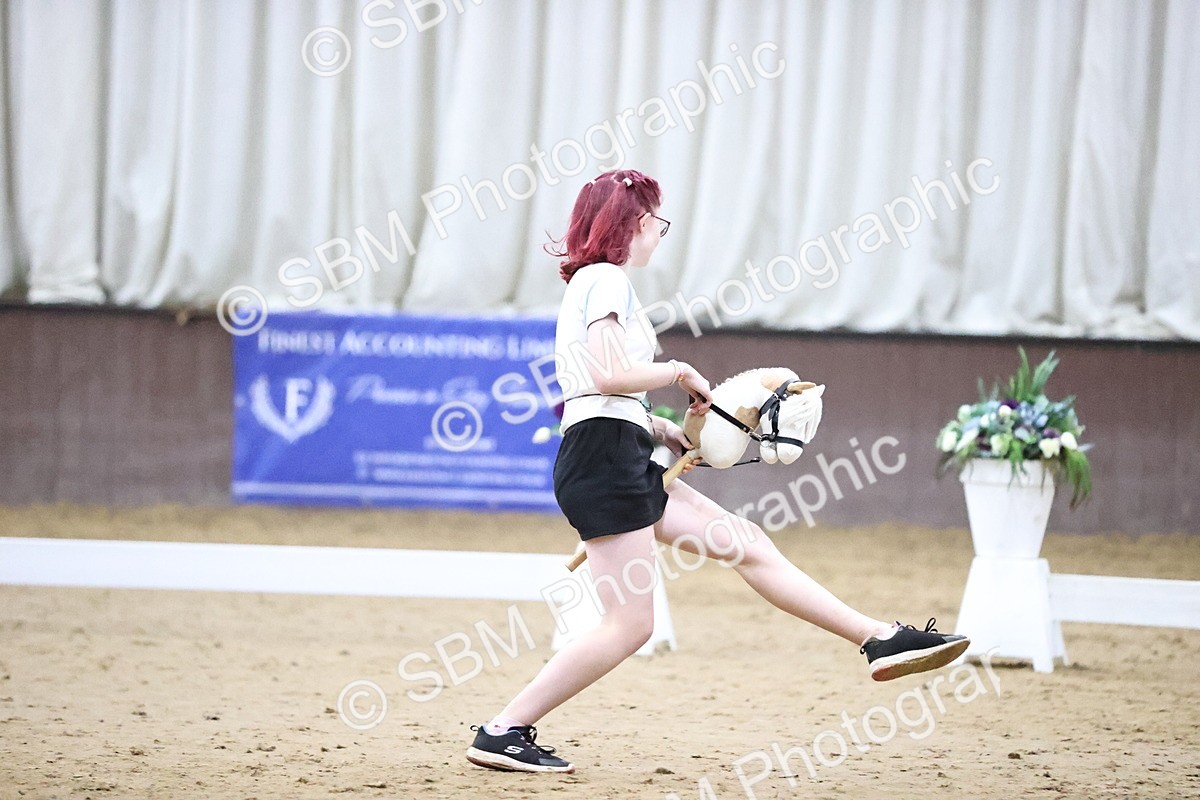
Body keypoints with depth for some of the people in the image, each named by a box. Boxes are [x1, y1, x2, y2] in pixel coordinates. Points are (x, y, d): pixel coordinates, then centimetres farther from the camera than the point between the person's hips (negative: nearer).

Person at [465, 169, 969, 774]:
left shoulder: (592, 282, 22)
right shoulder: (607, 280, -8)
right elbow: (609, 375, -21)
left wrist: (665, 431, 14)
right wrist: (680, 372, -5)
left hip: (624, 463, 11)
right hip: (605, 458, -11)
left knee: (747, 544, 9)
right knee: (630, 624, -10)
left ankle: (879, 640, 10)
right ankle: (502, 732, -8)